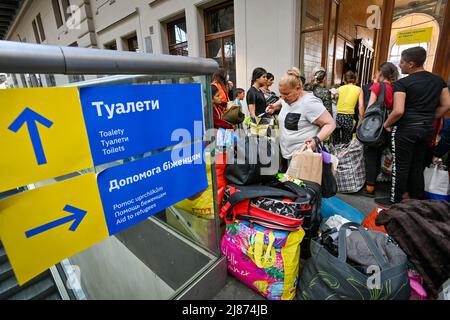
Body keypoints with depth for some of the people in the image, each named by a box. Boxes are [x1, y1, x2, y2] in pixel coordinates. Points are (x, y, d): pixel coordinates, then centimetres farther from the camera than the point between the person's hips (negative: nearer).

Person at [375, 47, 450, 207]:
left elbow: (398, 111, -22)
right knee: (417, 165, 16)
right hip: (427, 129, 7)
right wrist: (429, 119, 17)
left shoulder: (402, 83, -12)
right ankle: (417, 199, 27)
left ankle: (395, 201, 12)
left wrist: (386, 124, -7)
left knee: (400, 166, 2)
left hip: (406, 129, -6)